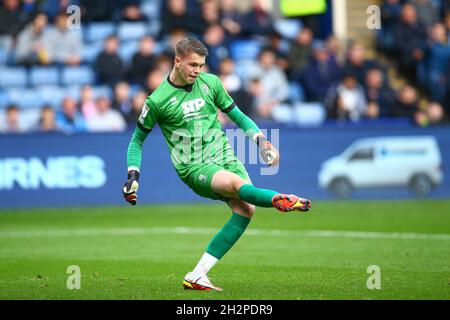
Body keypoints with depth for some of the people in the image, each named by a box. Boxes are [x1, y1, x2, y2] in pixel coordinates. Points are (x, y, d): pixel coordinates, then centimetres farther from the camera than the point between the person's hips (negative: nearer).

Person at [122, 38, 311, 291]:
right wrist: (133, 175, 1)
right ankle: (282, 200, -62)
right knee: (236, 183, -35)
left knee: (245, 209, -19)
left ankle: (197, 276, -16)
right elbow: (137, 139, 11)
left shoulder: (210, 83, 8)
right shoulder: (158, 100, -2)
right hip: (194, 168, -5)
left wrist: (259, 138, 3)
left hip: (225, 156, 5)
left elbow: (236, 115, 19)